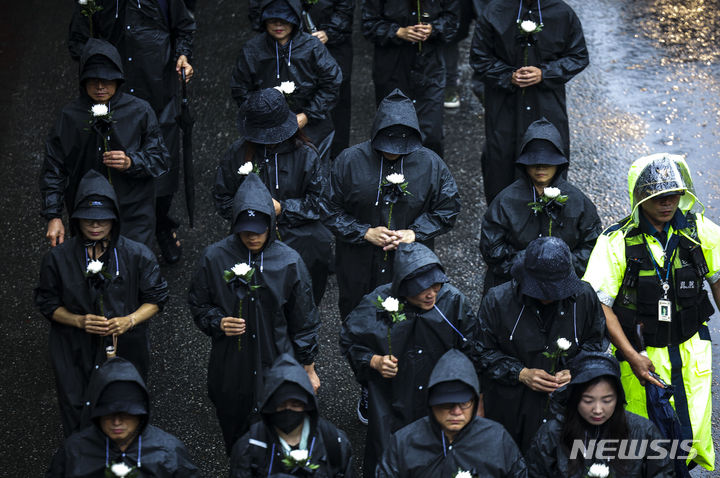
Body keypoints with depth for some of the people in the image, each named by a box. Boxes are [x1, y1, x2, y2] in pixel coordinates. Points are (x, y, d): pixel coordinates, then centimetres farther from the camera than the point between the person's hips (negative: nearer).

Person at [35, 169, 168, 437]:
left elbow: (155, 298, 0)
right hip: (75, 355, 0)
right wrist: (79, 321, -18)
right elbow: (48, 304, 0)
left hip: (126, 352, 0)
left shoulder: (137, 255, -10)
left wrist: (130, 320, -20)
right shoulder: (58, 259, -10)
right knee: (76, 422, 8)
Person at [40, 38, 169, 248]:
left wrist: (131, 162, -18)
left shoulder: (139, 111, -3)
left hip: (135, 216, 0)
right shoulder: (70, 116, -2)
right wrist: (53, 217, -5)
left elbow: (160, 159, 2)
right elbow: (53, 169, 2)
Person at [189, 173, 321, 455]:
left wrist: (308, 367, 6)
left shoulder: (289, 262, -7)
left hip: (278, 368, -1)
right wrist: (218, 322, -15)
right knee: (234, 439, 15)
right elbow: (198, 305, 6)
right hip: (230, 368, 1)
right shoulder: (215, 258, -7)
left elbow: (304, 321, 2)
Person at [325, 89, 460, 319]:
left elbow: (447, 210, -2)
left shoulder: (430, 164, -10)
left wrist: (414, 233, -16)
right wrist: (366, 233, -18)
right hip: (358, 268, 0)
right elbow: (331, 210, -7)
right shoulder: (349, 161, -13)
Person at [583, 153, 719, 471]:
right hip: (642, 352, -2)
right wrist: (632, 357, -20)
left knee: (694, 436, 3)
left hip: (692, 349, 3)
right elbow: (600, 305, -13)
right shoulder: (616, 242, -13)